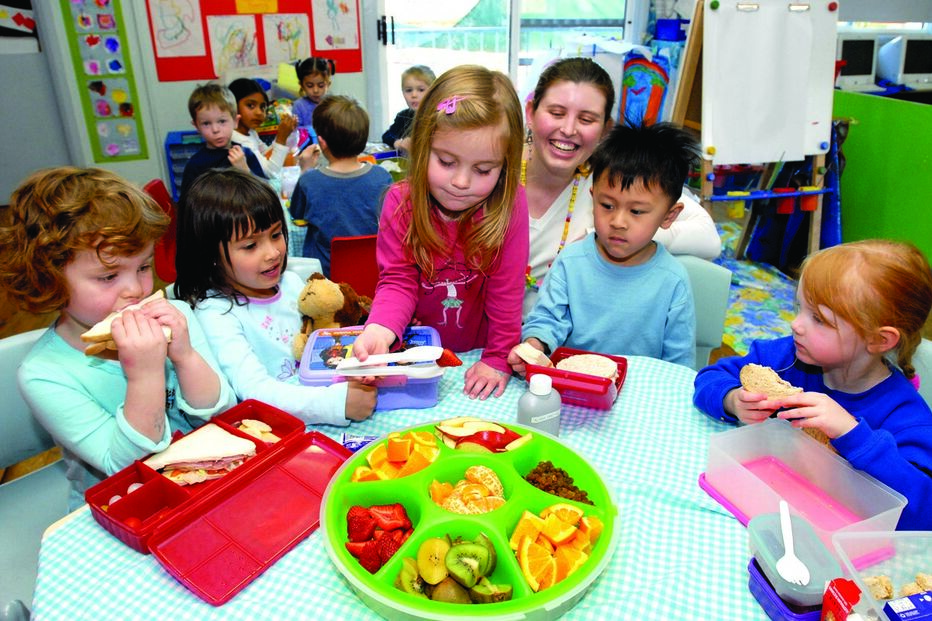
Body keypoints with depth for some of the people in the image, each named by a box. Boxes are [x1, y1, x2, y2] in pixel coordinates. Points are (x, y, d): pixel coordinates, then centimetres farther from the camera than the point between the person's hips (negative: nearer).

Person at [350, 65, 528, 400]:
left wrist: (498, 359, -11)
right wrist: (380, 329, -28)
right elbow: (398, 280, -9)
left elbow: (506, 288, -11)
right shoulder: (400, 202, -10)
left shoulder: (511, 204, -15)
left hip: (476, 356, 0)